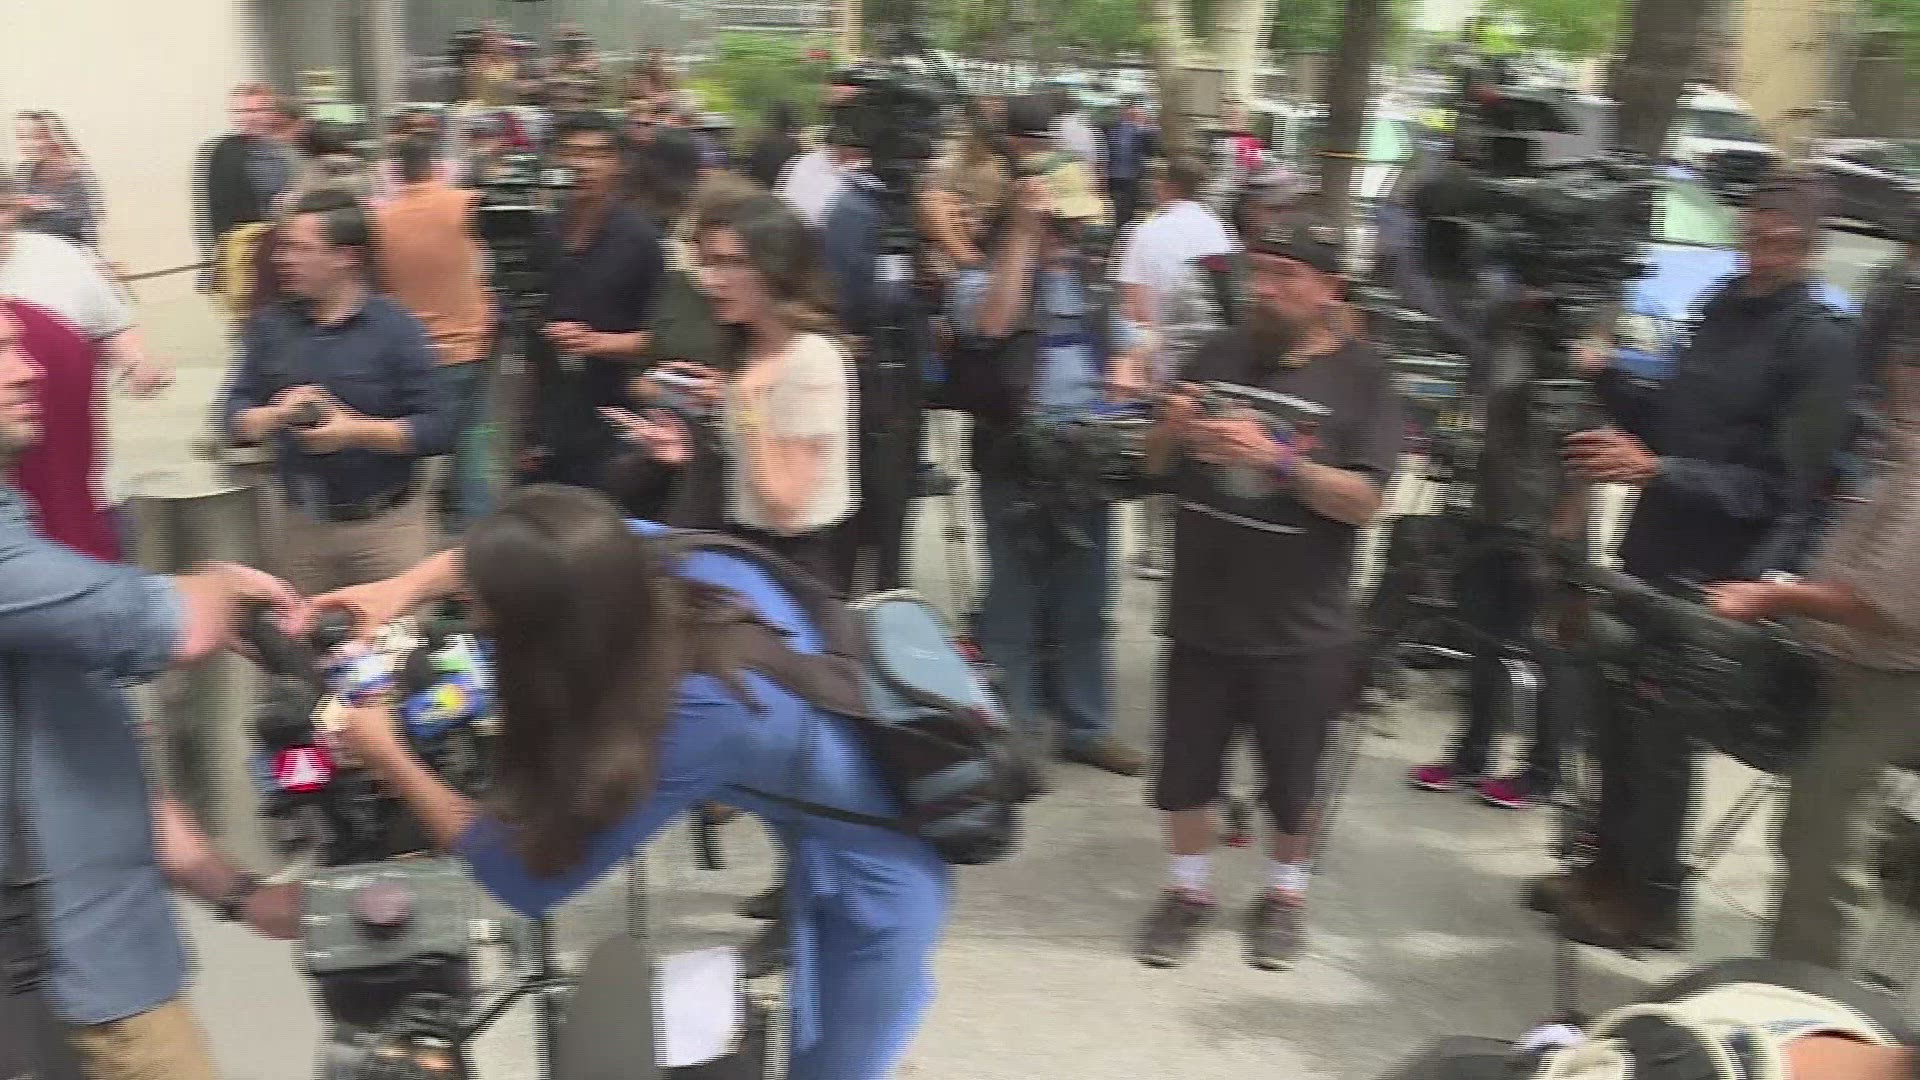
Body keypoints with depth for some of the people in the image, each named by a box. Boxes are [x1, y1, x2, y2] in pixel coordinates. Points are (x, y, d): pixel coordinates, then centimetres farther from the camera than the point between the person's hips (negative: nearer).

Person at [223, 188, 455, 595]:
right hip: (302, 526, 4)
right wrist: (276, 415, -16)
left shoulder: (395, 329, -9)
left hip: (385, 525, -4)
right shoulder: (271, 327, 5)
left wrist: (354, 430, -22)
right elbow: (236, 419, 4)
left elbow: (438, 429, -14)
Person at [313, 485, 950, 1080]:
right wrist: (400, 589, -5)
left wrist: (387, 757, -17)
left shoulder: (696, 714, -39)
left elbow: (529, 882, -25)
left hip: (874, 886, -7)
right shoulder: (679, 561, -19)